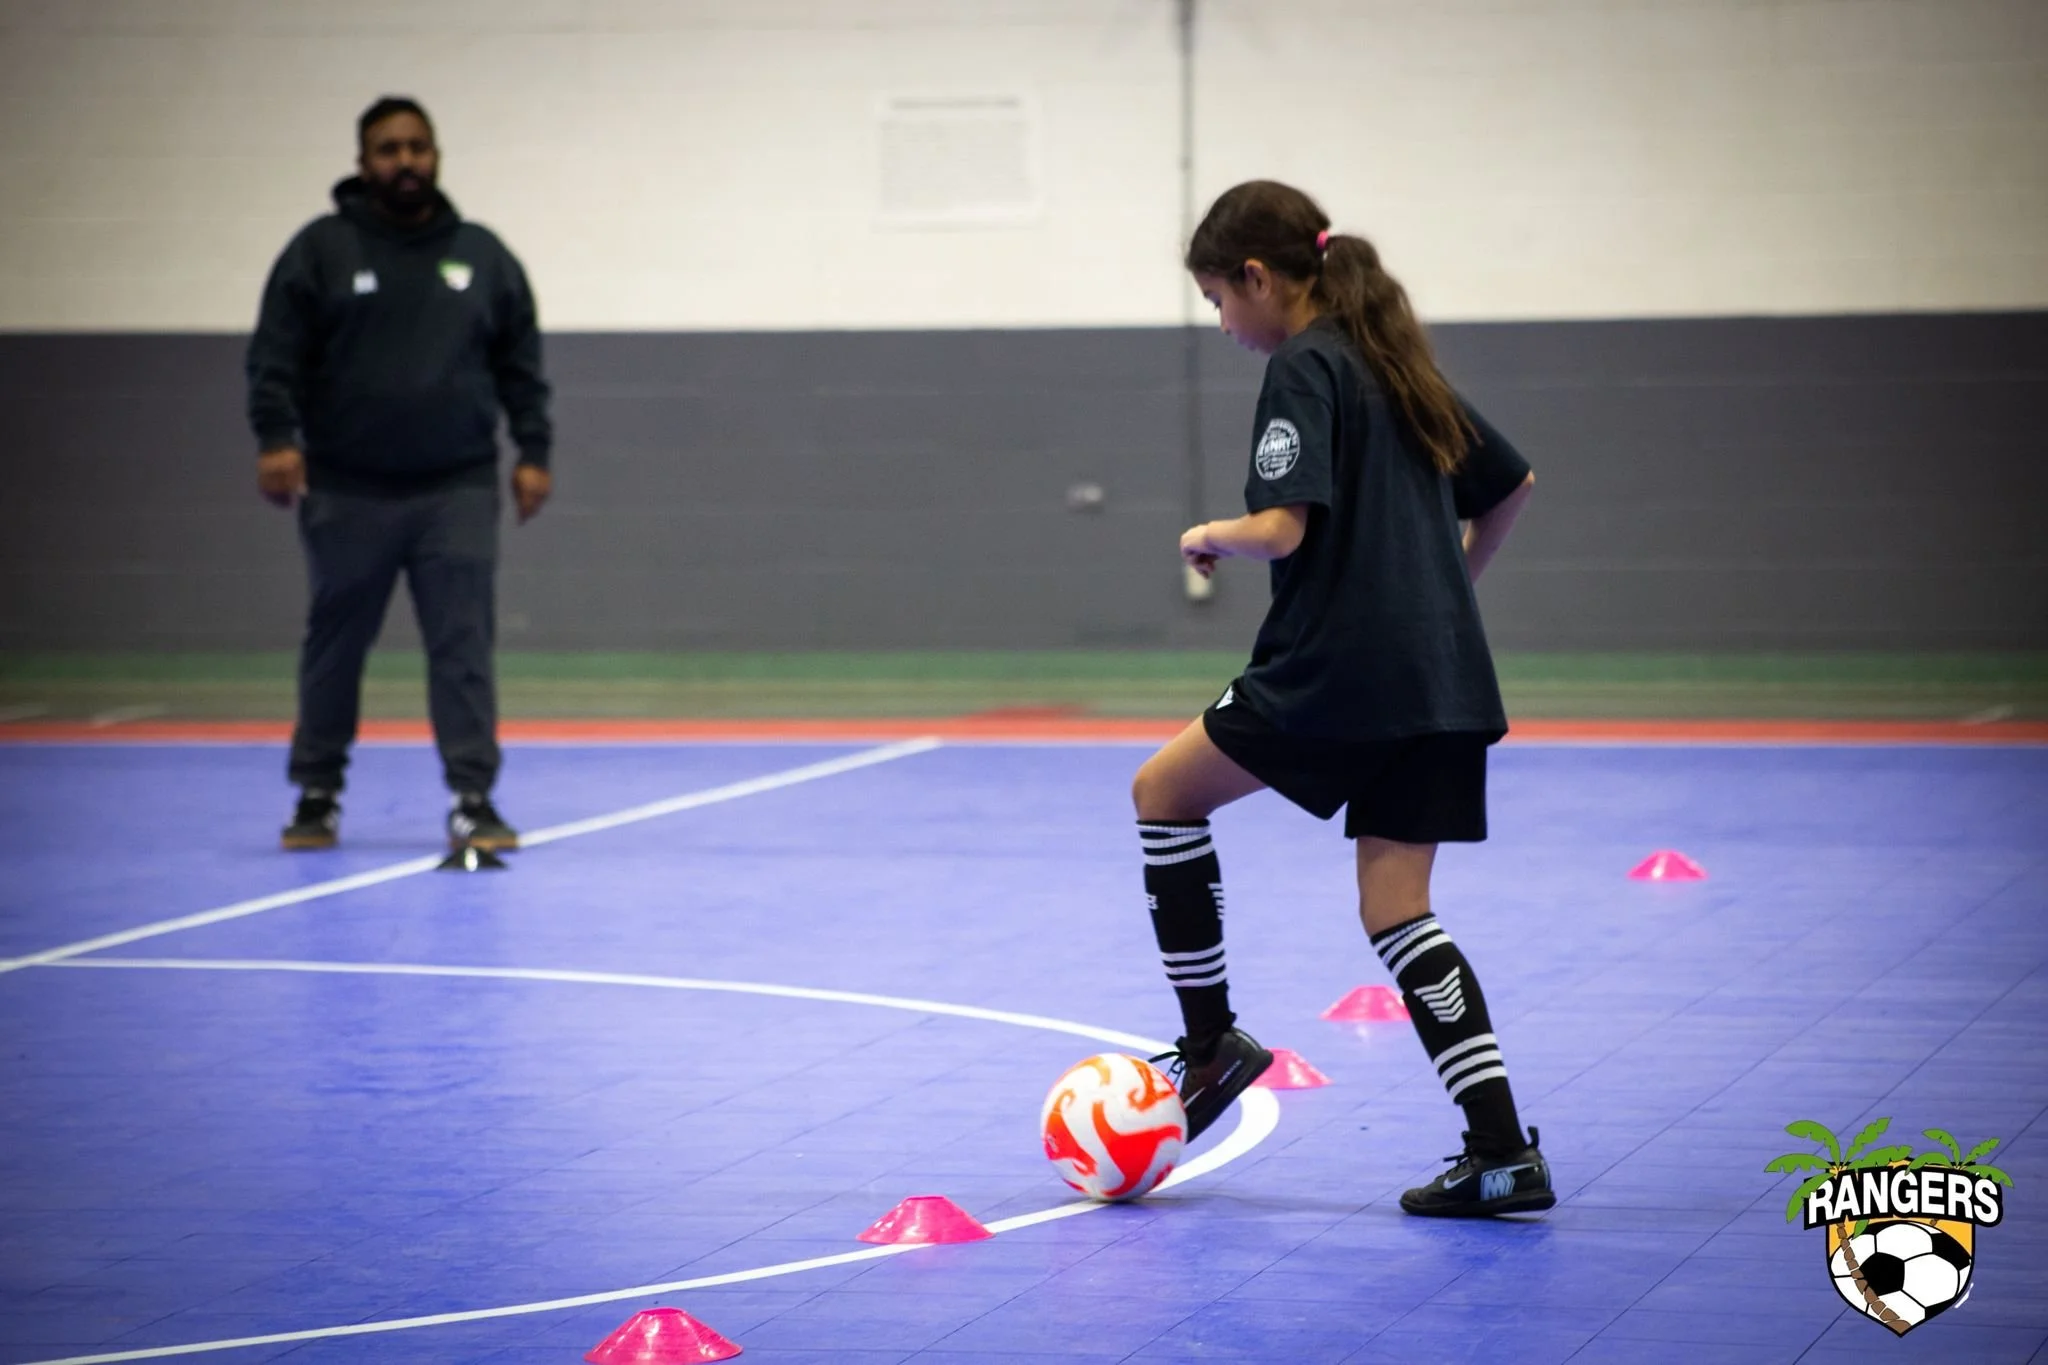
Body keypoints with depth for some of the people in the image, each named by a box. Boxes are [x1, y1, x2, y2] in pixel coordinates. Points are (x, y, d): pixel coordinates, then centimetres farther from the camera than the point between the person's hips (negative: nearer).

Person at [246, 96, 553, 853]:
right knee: (335, 642, 8)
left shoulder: (481, 255, 10)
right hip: (346, 492, -1)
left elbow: (520, 364, 12)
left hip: (457, 491, 1)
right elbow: (275, 355, -2)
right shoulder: (321, 250, 2)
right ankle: (317, 794, 21)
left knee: (464, 643, -6)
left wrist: (533, 451, 4)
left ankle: (473, 799, -3)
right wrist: (276, 436, -15)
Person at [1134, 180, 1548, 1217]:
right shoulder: (1394, 363, 17)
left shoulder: (1302, 369, -9)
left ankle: (1210, 1043, 14)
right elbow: (1510, 485, 27)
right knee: (1396, 909, 7)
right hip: (1443, 677, 8)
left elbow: (1281, 528, -21)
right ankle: (1504, 1152, -4)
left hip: (1336, 669, -8)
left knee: (1164, 791, 13)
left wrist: (1210, 536, -1)